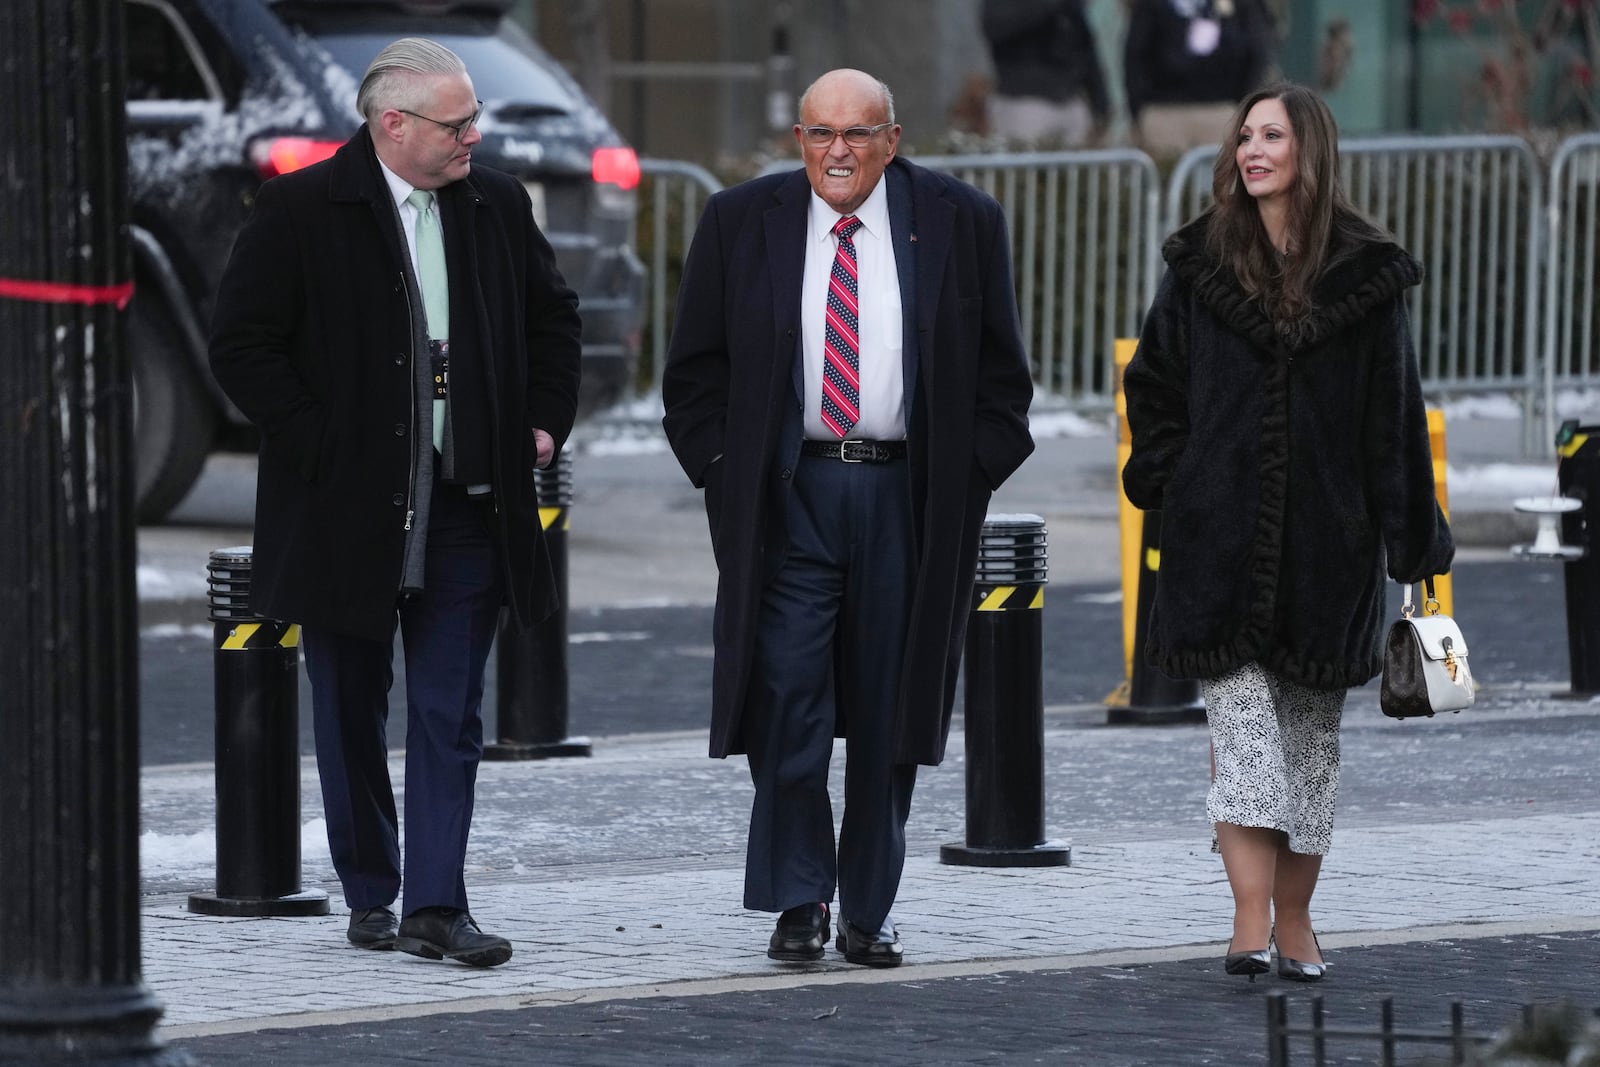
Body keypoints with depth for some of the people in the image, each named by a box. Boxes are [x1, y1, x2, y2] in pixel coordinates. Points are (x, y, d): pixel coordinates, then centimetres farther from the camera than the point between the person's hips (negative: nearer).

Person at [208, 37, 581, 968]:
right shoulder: (302, 212, -7)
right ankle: (371, 899, 20)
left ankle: (436, 907, -2)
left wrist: (546, 419, 9)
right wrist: (318, 445, -13)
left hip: (466, 507, 3)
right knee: (354, 717, 8)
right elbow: (243, 346, -8)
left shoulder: (497, 207, 6)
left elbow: (553, 315, 22)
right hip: (348, 507, -3)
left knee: (451, 718, -2)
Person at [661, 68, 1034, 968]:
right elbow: (696, 370, 9)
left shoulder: (960, 223, 3)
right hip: (787, 495, 0)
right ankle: (799, 902, 4)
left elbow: (1001, 372, 7)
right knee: (785, 700, -6)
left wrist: (969, 479, -1)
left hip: (907, 497, 0)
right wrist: (723, 473, 0)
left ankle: (871, 911, 14)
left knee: (888, 712, 5)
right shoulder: (742, 224, 4)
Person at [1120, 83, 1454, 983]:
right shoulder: (1201, 266, 6)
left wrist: (1413, 537, -2)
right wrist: (1174, 483, 3)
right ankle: (1253, 917, -19)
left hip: (1328, 541, 0)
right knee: (1241, 720, -11)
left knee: (1312, 732, 7)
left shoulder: (1367, 275, 2)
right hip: (1223, 544, 0)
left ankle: (1295, 918, 16)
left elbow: (1395, 412, 2)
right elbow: (1152, 383, 15)